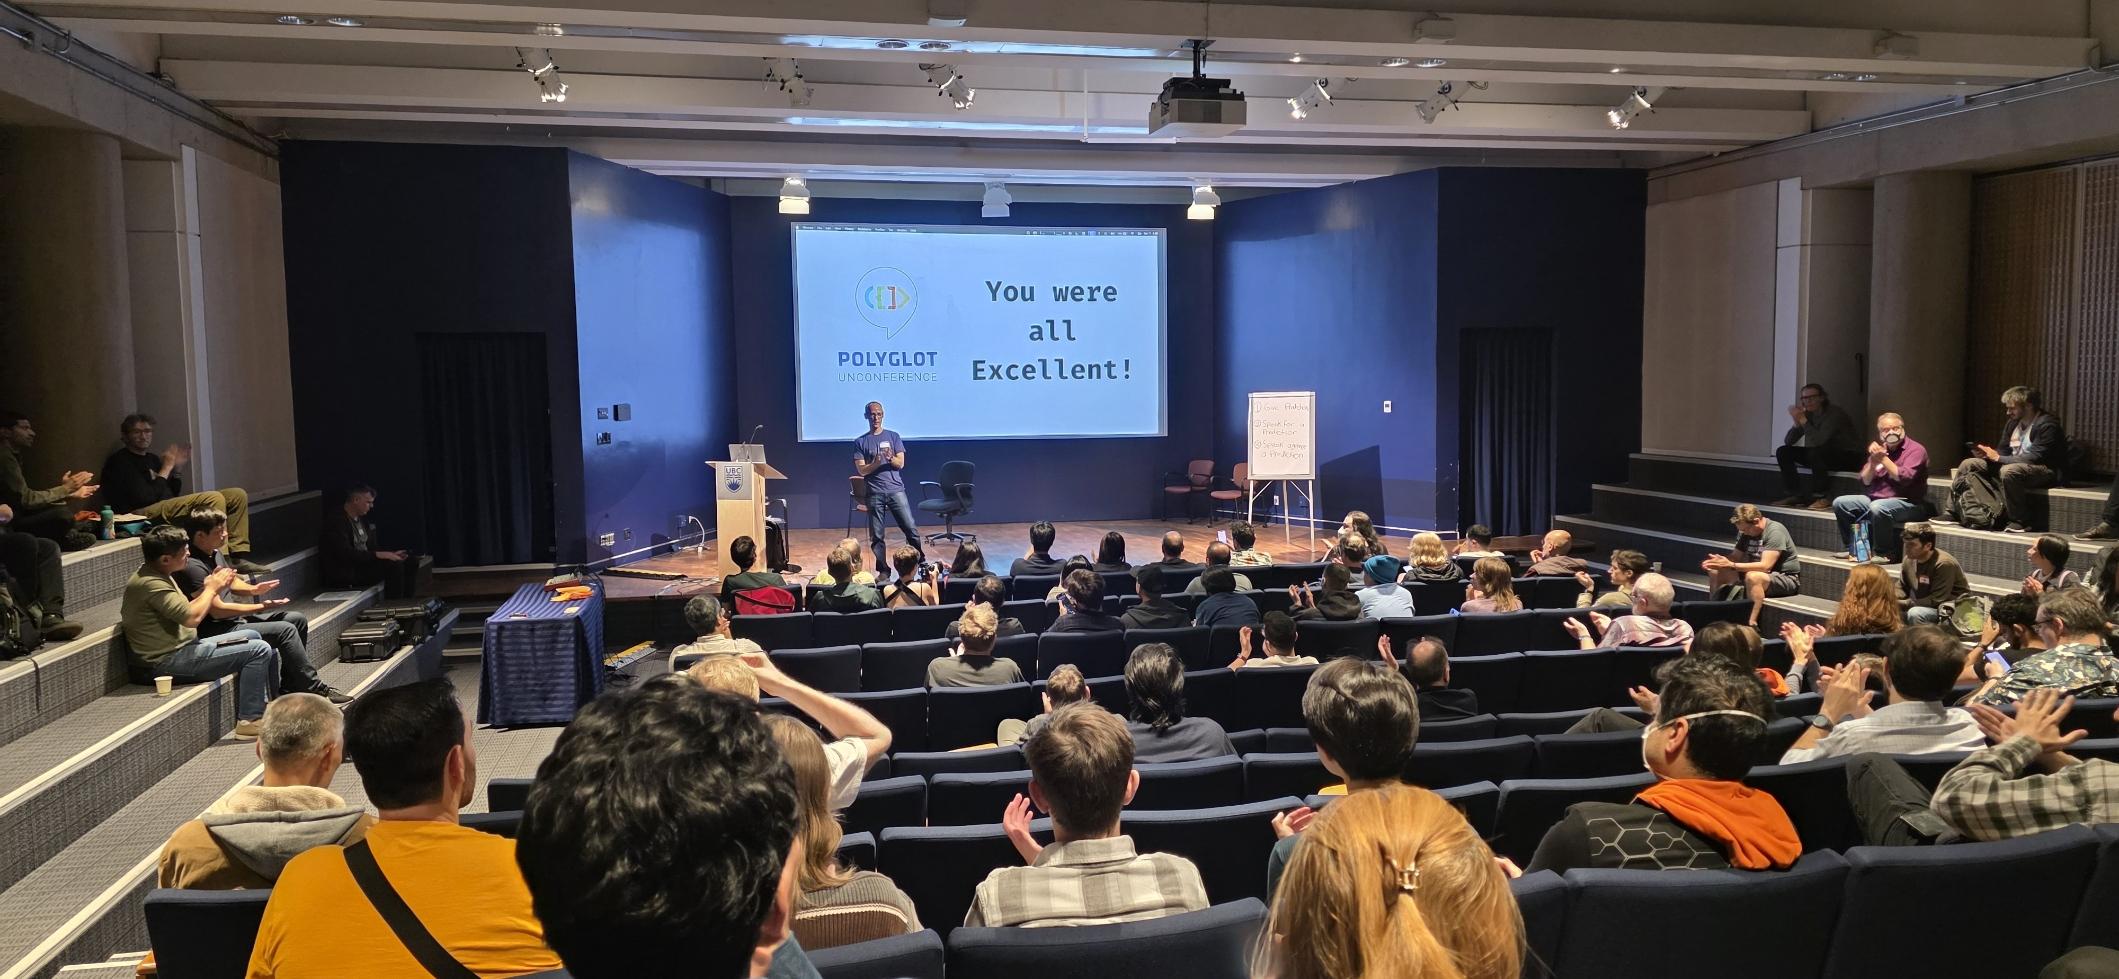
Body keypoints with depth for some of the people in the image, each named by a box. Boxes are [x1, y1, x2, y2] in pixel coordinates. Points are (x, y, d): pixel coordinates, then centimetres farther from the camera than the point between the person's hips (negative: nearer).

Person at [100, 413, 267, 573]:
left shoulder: (152, 458, 21)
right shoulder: (119, 462, -5)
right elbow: (146, 498, -15)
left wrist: (178, 467, 7)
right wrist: (167, 467, -7)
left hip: (168, 508, 9)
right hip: (141, 513, -9)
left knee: (237, 495, 0)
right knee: (214, 498, -29)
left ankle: (238, 557, -10)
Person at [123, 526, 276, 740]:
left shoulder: (156, 575, 12)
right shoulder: (151, 584, -22)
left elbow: (185, 611, 15)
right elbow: (191, 618, -27)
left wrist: (209, 587, 1)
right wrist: (211, 588, -11)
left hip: (180, 648, 11)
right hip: (167, 662, -11)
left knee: (250, 636, 21)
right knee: (259, 650, -14)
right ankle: (249, 720, -11)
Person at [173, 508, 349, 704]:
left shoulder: (214, 553, 9)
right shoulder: (193, 567, -22)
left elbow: (231, 582, 23)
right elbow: (217, 610, -24)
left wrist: (253, 589, 1)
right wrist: (260, 607, -20)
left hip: (235, 618, 11)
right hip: (216, 631, -11)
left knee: (298, 619, 6)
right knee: (285, 630, -22)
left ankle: (291, 684, 9)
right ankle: (315, 689, -15)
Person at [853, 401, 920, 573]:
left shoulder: (893, 437, 10)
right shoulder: (860, 442, 8)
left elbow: (900, 464, 2)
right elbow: (862, 470, 1)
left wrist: (891, 457, -20)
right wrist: (876, 463, -19)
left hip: (896, 490, 0)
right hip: (874, 493, 0)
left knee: (911, 529, -6)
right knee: (876, 536, 0)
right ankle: (883, 572, 7)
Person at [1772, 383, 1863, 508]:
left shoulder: (1835, 413, -20)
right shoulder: (1808, 414, 0)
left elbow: (1819, 440, -33)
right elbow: (1788, 442, -3)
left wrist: (1803, 420, -30)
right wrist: (1797, 422, -19)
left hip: (1848, 456, -7)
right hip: (1823, 455, 7)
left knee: (1816, 452, -36)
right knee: (1783, 452, -5)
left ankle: (1821, 497, -26)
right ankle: (1796, 495, -8)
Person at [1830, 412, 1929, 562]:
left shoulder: (1915, 450, -6)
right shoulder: (1879, 449, 14)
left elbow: (1904, 478, -21)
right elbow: (1865, 481, 8)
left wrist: (1883, 459, -17)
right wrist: (1873, 461, -9)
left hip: (1907, 503, -7)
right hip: (1875, 499, 7)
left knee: (1878, 508, -37)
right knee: (1839, 503, -5)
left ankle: (1884, 553, -22)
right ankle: (1852, 548, 1)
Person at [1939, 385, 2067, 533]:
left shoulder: (2047, 425, -15)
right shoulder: (2013, 423, 10)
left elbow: (2035, 458, -24)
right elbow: (2004, 452, 14)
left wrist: (1998, 457, -22)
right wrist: (1987, 454, -9)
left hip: (2045, 470, -9)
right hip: (2014, 465, 9)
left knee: (2009, 471, -40)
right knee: (1968, 464, -3)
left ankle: (2020, 522, -30)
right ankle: (1951, 513, -10)